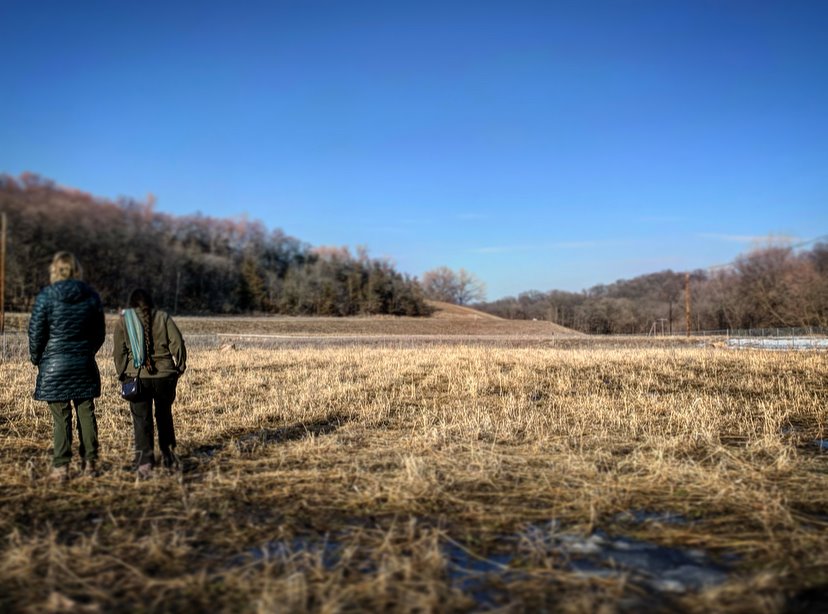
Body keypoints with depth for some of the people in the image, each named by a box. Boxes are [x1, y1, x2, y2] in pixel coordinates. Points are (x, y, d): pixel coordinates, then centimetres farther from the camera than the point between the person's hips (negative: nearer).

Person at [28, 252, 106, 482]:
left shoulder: (46, 296, -9)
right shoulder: (92, 296, 1)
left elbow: (36, 332, -5)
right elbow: (100, 333, 8)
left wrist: (36, 359, 10)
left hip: (54, 366, -3)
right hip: (84, 365, 3)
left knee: (61, 417, 2)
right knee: (86, 413, 10)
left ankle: (61, 467, 5)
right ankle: (90, 462, 16)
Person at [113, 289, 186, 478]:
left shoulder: (124, 320, 4)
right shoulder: (163, 317, 5)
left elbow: (119, 351, 1)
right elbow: (177, 343, -2)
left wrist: (122, 374, 10)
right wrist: (179, 367, 7)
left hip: (137, 376, -1)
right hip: (164, 375, 1)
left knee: (141, 420, 2)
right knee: (164, 416, 18)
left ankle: (144, 462, -5)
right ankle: (168, 454, 22)